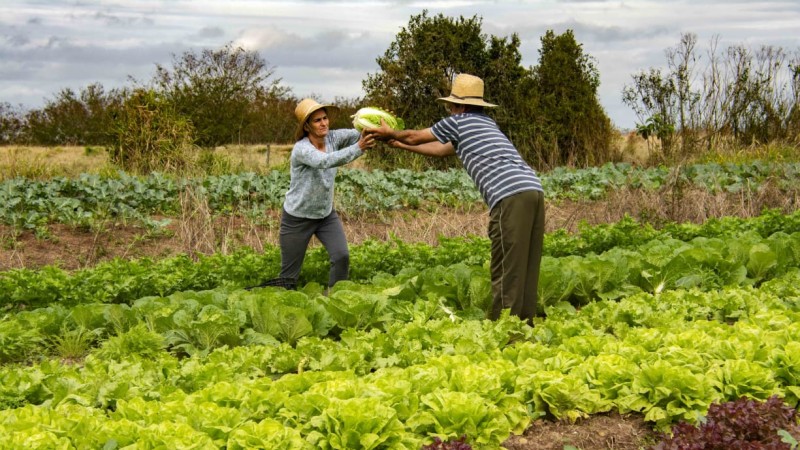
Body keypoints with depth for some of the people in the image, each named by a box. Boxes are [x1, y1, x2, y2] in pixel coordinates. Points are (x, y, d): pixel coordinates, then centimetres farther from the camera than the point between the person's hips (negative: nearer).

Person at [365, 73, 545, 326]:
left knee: (507, 270, -6)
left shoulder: (458, 121, 9)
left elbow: (415, 137, 24)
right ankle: (524, 323, 13)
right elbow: (440, 150, 42)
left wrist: (389, 133, 43)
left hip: (511, 196, -8)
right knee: (526, 267, 10)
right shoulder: (486, 123, 33)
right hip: (534, 189, 8)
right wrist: (399, 144, 49)